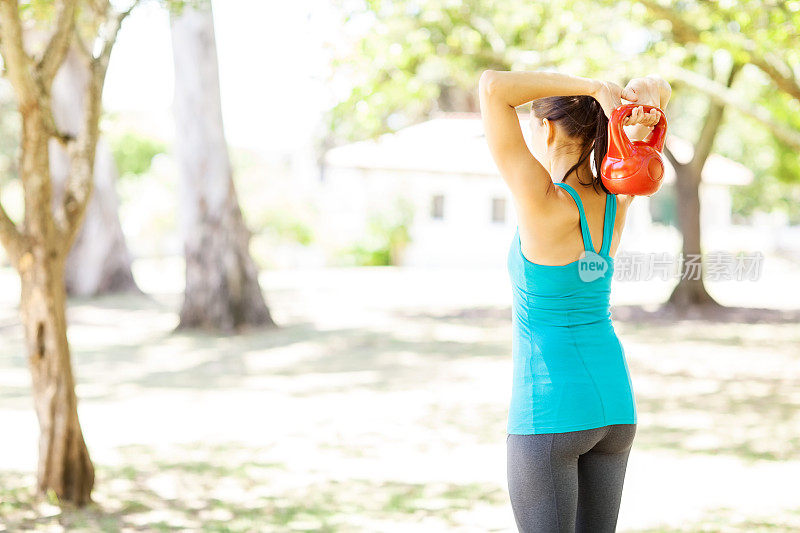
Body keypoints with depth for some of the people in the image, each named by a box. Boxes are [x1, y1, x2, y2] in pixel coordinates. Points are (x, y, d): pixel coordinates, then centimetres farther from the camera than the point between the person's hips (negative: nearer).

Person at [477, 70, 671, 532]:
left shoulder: (541, 202, -19)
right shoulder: (616, 199, 0)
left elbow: (493, 86, -20)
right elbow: (659, 89, 9)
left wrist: (597, 87, -21)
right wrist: (644, 99, -15)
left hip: (549, 415, -7)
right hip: (614, 406, 7)